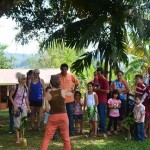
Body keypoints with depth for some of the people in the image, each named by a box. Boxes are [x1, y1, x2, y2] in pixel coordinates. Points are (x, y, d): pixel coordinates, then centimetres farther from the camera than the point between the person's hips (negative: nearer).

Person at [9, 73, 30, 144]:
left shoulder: (25, 88, 3)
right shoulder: (15, 87, -11)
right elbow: (10, 96, -5)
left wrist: (28, 106, 10)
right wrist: (14, 104, -12)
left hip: (24, 107, 5)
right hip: (17, 107, -4)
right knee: (17, 123, -2)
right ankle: (17, 139, 8)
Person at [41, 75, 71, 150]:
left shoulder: (48, 94, -9)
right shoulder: (63, 91, -6)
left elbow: (47, 109, -8)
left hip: (53, 117, -1)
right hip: (63, 116, 1)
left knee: (47, 138, 7)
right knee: (66, 138, 15)